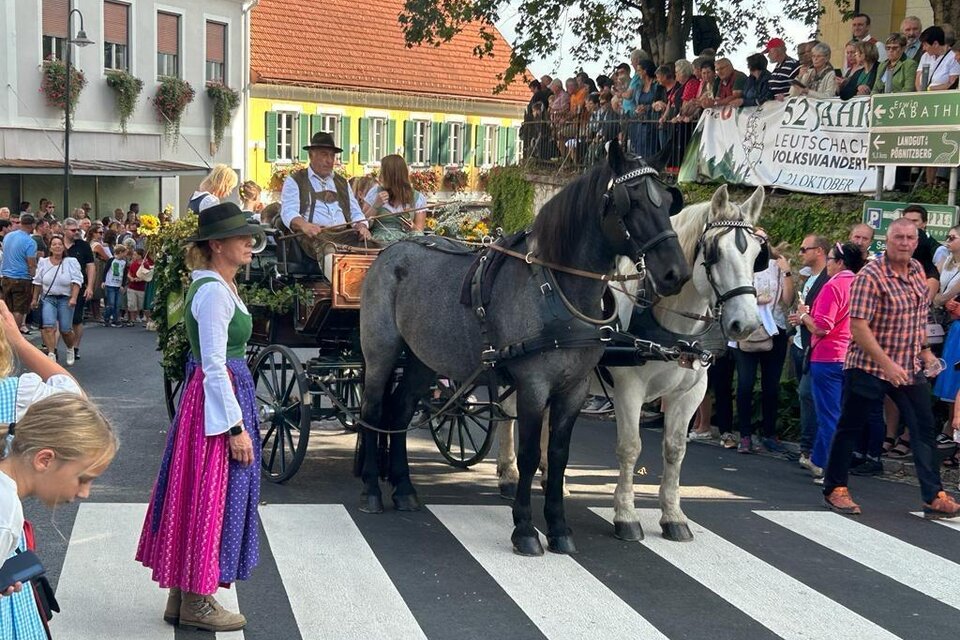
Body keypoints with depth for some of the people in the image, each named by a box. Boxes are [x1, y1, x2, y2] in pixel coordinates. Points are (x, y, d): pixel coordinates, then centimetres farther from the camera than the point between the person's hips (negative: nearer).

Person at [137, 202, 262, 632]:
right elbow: (215, 366, -21)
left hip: (226, 392, 10)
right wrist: (236, 426, -21)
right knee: (210, 497, -1)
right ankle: (197, 602, 10)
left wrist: (243, 416, 21)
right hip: (217, 400, -10)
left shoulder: (216, 286, 13)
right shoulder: (214, 292, -18)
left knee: (195, 495, 14)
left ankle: (182, 596, 23)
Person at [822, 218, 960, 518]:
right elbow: (858, 327, -23)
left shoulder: (917, 270, 4)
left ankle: (934, 497, 8)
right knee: (850, 428, 5)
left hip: (910, 366, 7)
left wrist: (925, 350, 17)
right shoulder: (870, 276, -19)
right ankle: (835, 489, 19)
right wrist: (887, 364, -27)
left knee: (924, 428, 4)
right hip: (868, 367, -7)